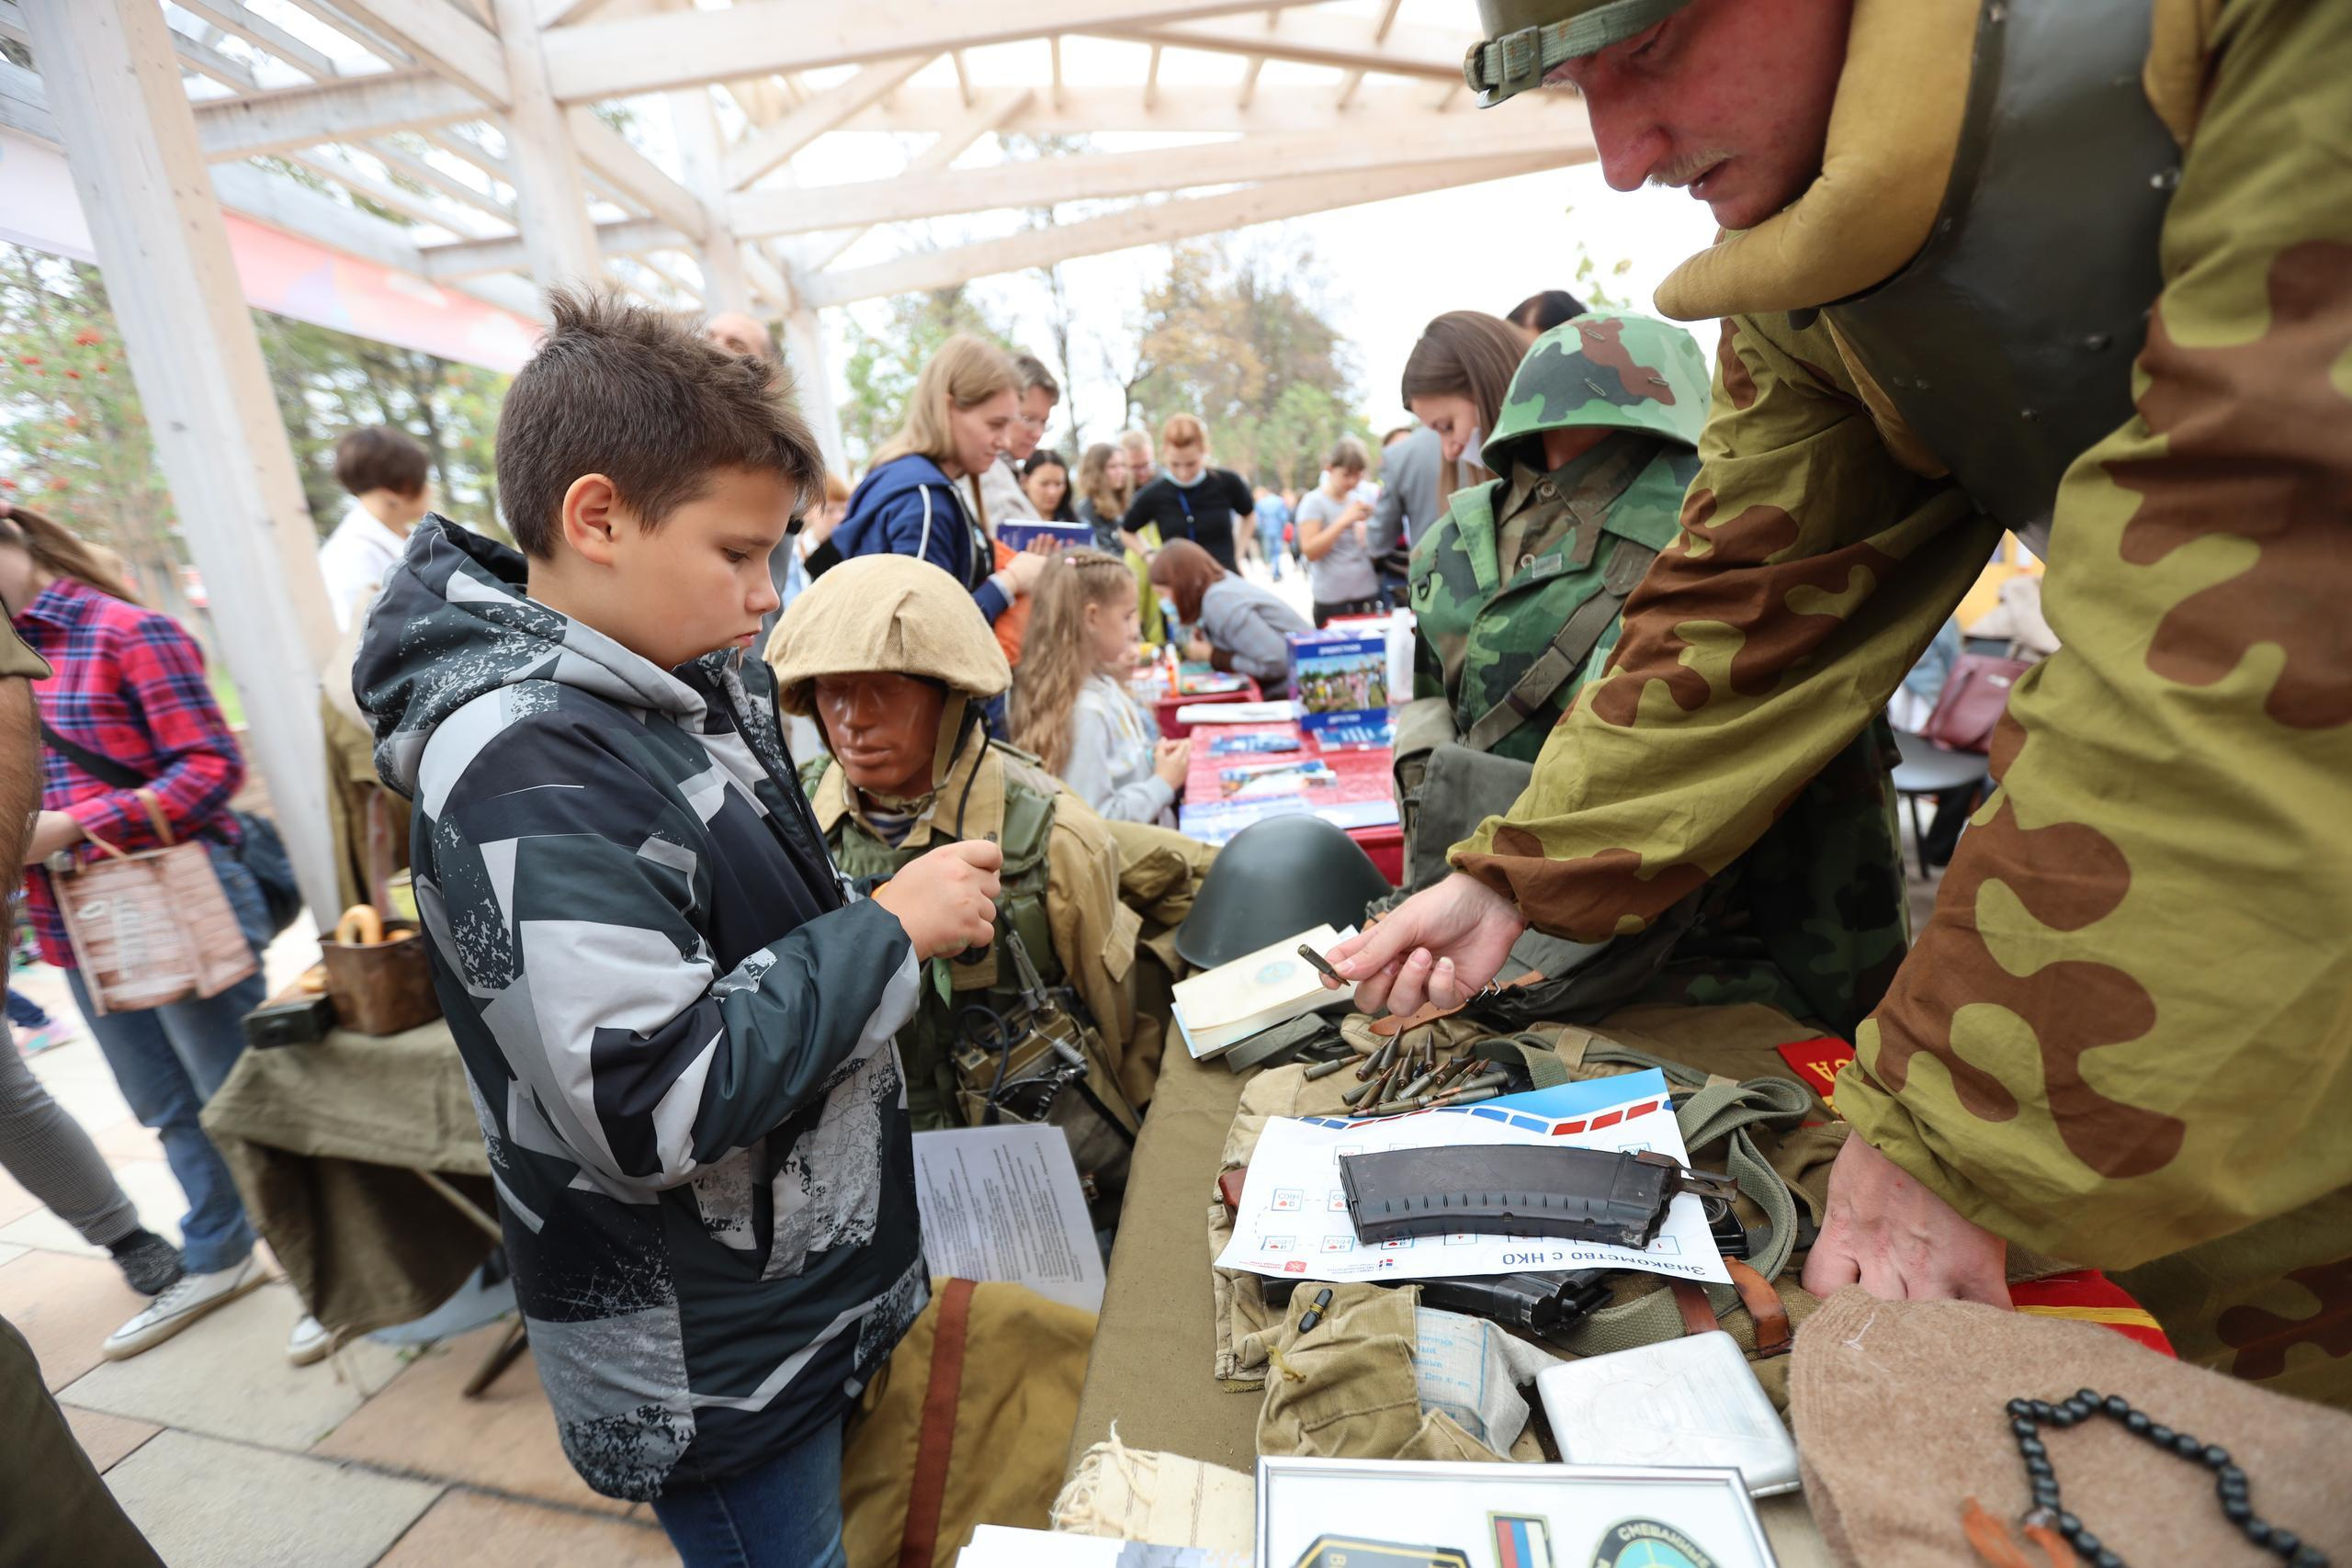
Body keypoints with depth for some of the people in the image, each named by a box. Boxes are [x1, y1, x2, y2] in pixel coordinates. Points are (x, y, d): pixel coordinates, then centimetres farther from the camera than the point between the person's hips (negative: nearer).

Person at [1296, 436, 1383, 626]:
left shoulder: (1365, 497, 9)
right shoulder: (1314, 502, -5)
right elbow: (1310, 551, -14)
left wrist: (1373, 518, -2)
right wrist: (1344, 520, -20)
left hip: (1368, 591, 4)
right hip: (1331, 597, -4)